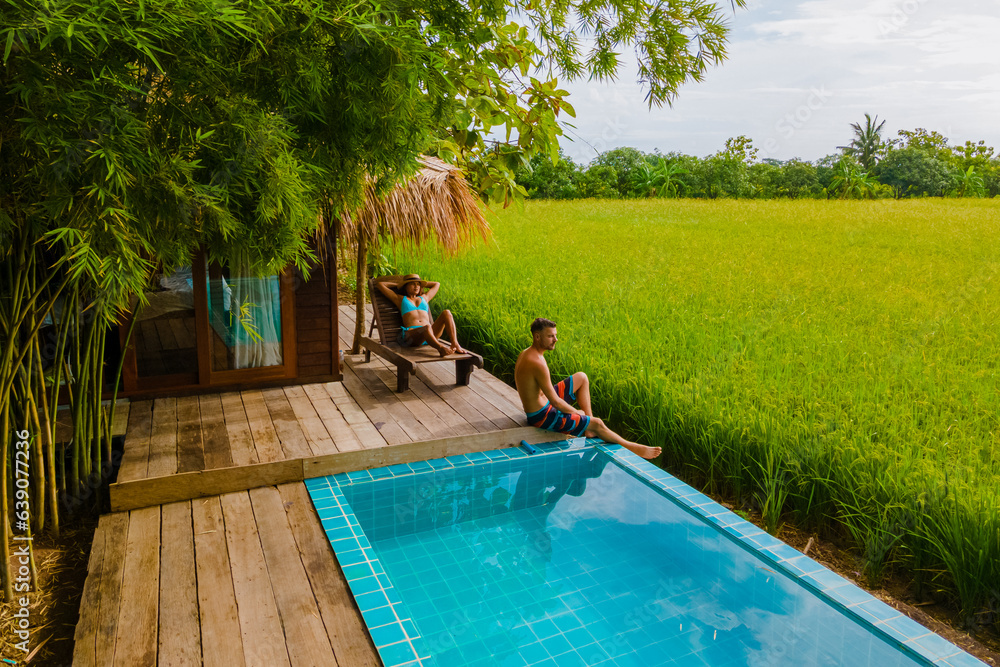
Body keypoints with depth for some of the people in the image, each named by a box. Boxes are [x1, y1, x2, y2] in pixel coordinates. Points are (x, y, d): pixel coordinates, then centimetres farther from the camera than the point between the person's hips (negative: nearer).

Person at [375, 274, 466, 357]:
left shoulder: (424, 298, 33)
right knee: (427, 327, -40)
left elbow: (437, 284, 49)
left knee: (446, 313, -22)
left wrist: (422, 284, 45)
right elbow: (380, 284, 22)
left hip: (430, 333, 4)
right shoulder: (400, 299, 22)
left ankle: (455, 344, -37)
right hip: (411, 335, -4)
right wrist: (397, 284, 32)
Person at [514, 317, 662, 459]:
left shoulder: (526, 353, 1)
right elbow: (555, 402, -25)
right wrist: (576, 412, -7)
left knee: (582, 378, 17)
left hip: (542, 403, 10)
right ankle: (629, 447, 22)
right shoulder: (537, 363, -31)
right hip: (541, 416, -10)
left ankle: (589, 429, 19)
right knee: (597, 424, -3)